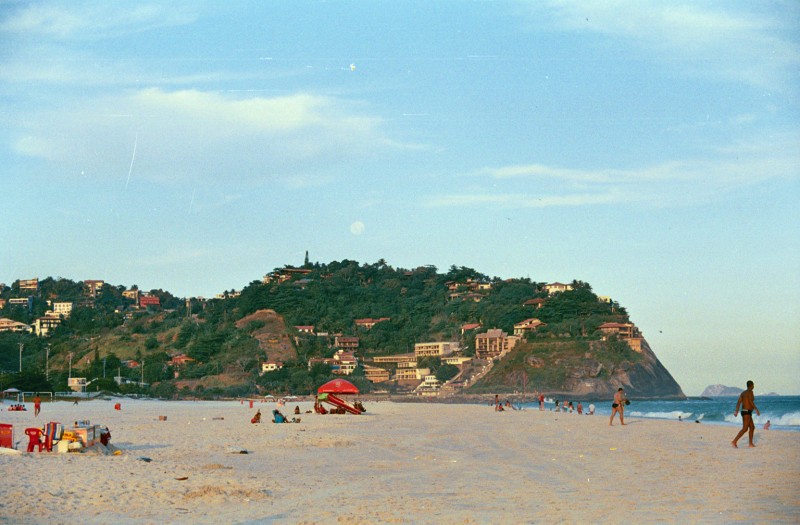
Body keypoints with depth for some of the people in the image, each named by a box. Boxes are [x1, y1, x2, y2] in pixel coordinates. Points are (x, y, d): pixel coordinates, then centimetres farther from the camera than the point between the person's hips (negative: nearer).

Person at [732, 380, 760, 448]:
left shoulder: (743, 393, 17)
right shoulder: (750, 392, -9)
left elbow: (738, 402, 6)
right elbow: (751, 401, -22)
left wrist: (736, 411, -3)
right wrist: (757, 409, -15)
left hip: (744, 412, 10)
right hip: (747, 412, -10)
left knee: (752, 427, 16)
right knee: (745, 429, -15)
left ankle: (751, 444, 15)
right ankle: (734, 441, -25)